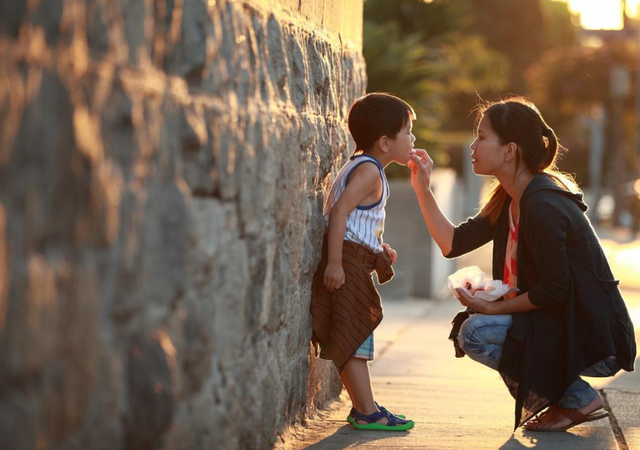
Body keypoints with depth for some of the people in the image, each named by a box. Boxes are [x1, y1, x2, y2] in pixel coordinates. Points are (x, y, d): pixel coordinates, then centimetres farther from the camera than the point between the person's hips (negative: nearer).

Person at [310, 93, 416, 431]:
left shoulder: (361, 167, 19)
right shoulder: (369, 170, -13)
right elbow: (339, 212, -23)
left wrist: (378, 247, 17)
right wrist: (334, 262, -27)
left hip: (355, 261, 11)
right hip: (348, 261, -11)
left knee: (355, 337, 15)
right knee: (353, 336, -9)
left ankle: (363, 406, 22)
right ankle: (368, 413, -7)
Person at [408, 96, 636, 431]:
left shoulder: (543, 207, -22)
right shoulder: (508, 200, 9)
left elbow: (554, 290, -22)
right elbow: (453, 243, 8)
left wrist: (495, 307, -13)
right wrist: (422, 189, 5)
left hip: (596, 340, -10)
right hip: (563, 325, 10)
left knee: (475, 333, -19)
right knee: (468, 322, 13)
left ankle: (577, 399, -5)